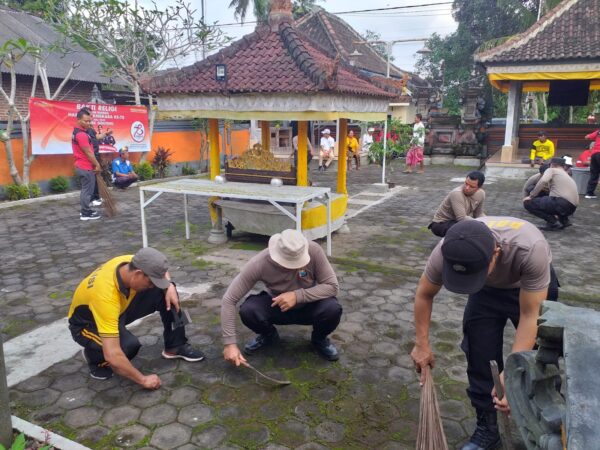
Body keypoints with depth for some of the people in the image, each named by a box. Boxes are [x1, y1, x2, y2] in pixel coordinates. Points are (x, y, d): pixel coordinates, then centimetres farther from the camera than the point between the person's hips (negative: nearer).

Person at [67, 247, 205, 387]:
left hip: (119, 309, 6)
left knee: (165, 291, -13)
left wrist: (169, 286, -18)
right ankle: (94, 356, -2)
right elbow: (112, 355, -42)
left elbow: (159, 269, 2)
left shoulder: (133, 263, -24)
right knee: (129, 345, -35)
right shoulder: (106, 295, -42)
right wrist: (143, 380, -31)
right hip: (87, 323, -6)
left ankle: (175, 346, 3)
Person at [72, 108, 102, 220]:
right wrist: (97, 165, -11)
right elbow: (88, 152, -20)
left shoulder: (76, 132, 13)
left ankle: (84, 210, 28)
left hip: (81, 166, 10)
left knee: (85, 189, 19)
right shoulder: (81, 134, -20)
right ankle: (85, 213, 4)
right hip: (86, 167, -10)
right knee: (87, 190, -3)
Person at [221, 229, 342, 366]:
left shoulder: (314, 251, -29)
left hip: (308, 306, 0)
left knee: (332, 309, -31)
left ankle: (319, 339, 4)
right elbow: (229, 300, -27)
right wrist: (229, 343, -31)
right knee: (247, 310, -29)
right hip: (276, 306, 0)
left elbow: (332, 286, -23)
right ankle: (269, 335, 7)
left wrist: (298, 295, -37)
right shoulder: (260, 263, -30)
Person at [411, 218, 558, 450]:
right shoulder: (447, 250, -35)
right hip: (487, 289, 2)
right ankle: (486, 429, 15)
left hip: (532, 284, -1)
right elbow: (424, 294, -15)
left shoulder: (531, 249, -44)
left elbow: (529, 316, -33)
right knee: (479, 356, -5)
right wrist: (422, 344, -12)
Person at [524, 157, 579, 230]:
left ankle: (553, 222, -4)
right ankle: (564, 220, 16)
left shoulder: (552, 170, 10)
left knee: (528, 203, 2)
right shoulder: (568, 177, 33)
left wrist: (531, 196, -6)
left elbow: (543, 181, -13)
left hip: (561, 202, -8)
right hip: (572, 207, 8)